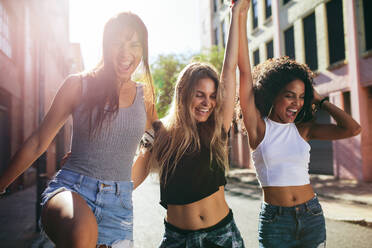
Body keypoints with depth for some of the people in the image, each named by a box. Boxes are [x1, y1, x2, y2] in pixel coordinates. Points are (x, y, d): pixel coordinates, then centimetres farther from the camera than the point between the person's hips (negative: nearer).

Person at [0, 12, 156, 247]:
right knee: (81, 229, -38)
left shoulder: (145, 97, 7)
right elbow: (38, 142, 5)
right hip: (71, 188, -4)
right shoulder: (78, 85, 0)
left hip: (119, 204, 4)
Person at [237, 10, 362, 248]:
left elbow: (353, 128, -6)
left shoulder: (303, 128, 3)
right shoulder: (258, 127, -6)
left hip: (312, 217, 3)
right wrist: (241, 14, -12)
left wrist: (319, 99, 1)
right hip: (274, 221, -3)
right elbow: (245, 70, -11)